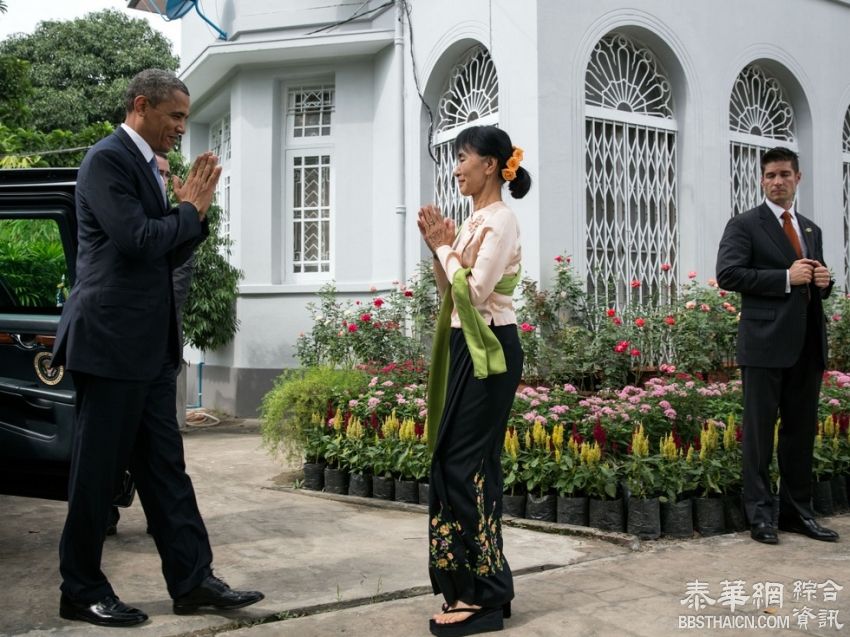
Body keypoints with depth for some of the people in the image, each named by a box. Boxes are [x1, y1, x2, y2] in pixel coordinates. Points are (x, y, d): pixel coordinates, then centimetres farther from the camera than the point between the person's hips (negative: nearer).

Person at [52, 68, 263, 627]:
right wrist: (190, 209, -7)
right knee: (98, 469, 1)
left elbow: (169, 255, 19)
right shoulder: (108, 159, -11)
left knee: (165, 464, 10)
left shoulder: (146, 165, 17)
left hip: (150, 344, 9)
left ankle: (193, 580, 15)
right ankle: (81, 592, 14)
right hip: (111, 340, -9)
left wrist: (196, 209, 4)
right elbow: (138, 240, -22)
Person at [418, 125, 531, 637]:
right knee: (471, 462, 11)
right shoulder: (478, 220, 16)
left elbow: (474, 293, -21)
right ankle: (485, 586, 20)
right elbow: (452, 293, 15)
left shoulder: (499, 219, -13)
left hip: (489, 350, -10)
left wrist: (445, 246, -10)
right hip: (470, 349, 10)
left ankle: (480, 595, 1)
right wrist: (437, 246, 3)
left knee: (463, 463, -8)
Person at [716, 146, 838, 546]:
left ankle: (797, 511, 20)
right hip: (766, 344, -6)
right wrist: (786, 278, -16)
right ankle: (760, 513, 7)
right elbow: (727, 275, -12)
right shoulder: (744, 225, -1)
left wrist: (823, 281, 1)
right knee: (760, 430, -1)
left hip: (807, 345, 6)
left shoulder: (811, 229, 19)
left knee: (801, 430, 11)